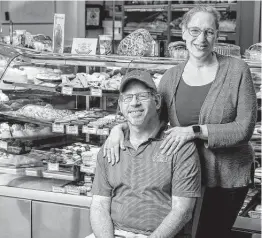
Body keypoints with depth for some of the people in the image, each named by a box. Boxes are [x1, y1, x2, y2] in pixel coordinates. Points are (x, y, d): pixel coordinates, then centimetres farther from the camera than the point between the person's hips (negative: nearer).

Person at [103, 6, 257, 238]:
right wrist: (120, 128, -16)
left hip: (225, 177, -3)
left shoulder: (237, 70, -10)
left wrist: (195, 131, -24)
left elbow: (244, 128, -15)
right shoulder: (172, 76, 2)